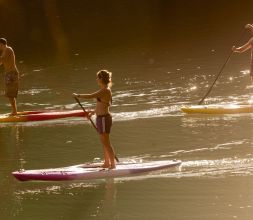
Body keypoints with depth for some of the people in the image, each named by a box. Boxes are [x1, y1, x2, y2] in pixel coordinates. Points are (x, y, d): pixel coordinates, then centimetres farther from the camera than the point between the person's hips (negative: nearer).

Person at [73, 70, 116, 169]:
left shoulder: (105, 90, -18)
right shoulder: (105, 90, 12)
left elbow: (90, 96, -25)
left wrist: (78, 95, -15)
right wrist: (93, 112, 27)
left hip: (104, 118, -10)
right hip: (101, 117, 10)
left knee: (106, 143, -6)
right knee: (104, 142, 17)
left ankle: (113, 163, -3)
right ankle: (107, 163, 25)